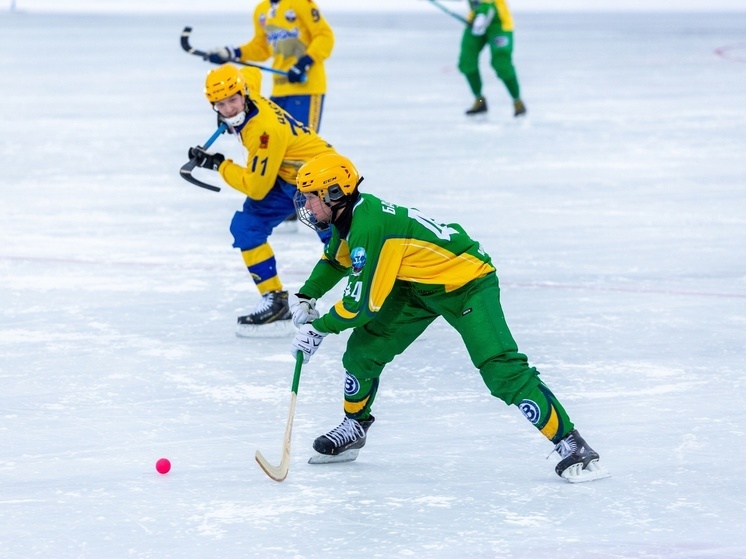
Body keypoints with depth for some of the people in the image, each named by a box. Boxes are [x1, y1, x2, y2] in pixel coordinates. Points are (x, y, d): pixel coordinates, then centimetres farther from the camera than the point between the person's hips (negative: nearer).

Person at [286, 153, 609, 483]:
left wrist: (318, 328, -13)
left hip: (467, 284, -10)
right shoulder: (350, 215, -1)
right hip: (418, 285, 10)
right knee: (363, 349, 5)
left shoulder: (367, 227, -30)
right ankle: (353, 428, 26)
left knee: (501, 369, -20)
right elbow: (335, 260, 22)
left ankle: (569, 443, -19)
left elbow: (363, 304, -26)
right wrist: (307, 295, 9)